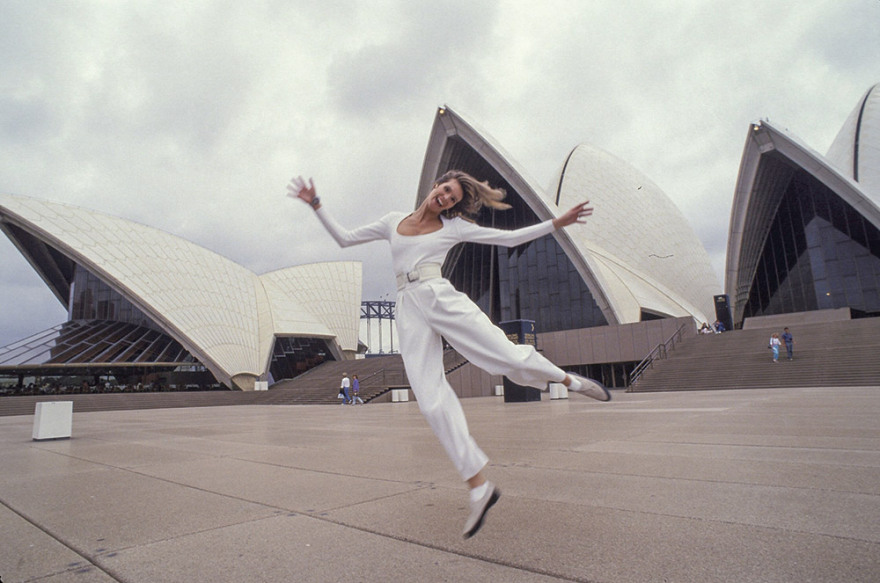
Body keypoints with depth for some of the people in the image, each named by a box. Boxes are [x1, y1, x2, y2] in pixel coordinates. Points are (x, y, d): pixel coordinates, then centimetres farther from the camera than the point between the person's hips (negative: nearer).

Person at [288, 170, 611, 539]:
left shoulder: (453, 227, 13)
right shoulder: (393, 222, 21)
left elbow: (511, 238, 12)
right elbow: (344, 238, 24)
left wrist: (558, 222, 6)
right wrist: (315, 204, 18)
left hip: (441, 297, -2)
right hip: (409, 310, 2)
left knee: (508, 357, -14)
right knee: (432, 400, -11)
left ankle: (569, 379, 18)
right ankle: (478, 486, -4)